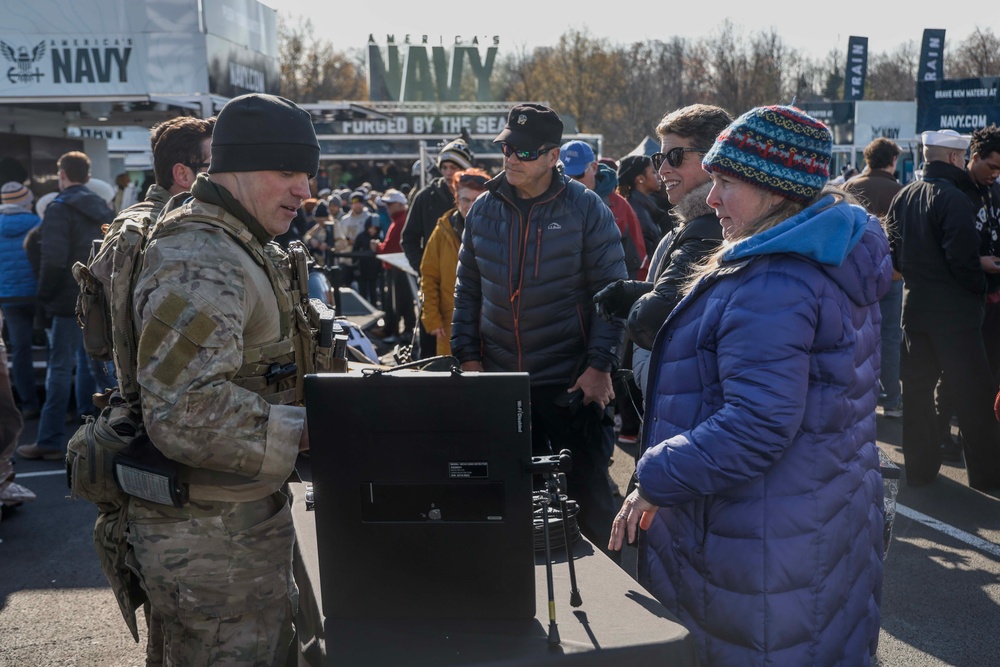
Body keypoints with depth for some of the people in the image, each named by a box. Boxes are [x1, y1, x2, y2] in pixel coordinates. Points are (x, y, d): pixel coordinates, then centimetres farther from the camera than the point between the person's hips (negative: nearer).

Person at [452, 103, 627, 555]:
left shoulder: (585, 208, -6)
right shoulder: (483, 209, 6)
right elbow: (467, 290, 12)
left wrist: (600, 366, -12)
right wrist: (468, 356, 4)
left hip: (571, 382, -4)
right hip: (499, 381, 4)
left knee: (587, 492, 6)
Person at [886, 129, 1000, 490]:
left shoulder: (903, 196, 8)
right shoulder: (953, 198, -16)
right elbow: (963, 258, -21)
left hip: (914, 307, 7)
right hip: (953, 311, -7)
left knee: (917, 389, 12)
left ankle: (920, 467, 20)